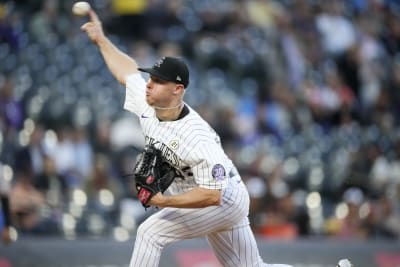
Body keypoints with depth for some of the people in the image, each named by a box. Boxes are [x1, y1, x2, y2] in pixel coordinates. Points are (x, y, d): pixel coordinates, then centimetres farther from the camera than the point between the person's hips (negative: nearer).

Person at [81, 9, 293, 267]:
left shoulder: (198, 139, -34)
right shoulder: (148, 105, -11)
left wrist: (163, 201, -35)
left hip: (225, 200, -8)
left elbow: (213, 195, -35)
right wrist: (101, 39, 13)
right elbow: (127, 70, 9)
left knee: (150, 232, -18)